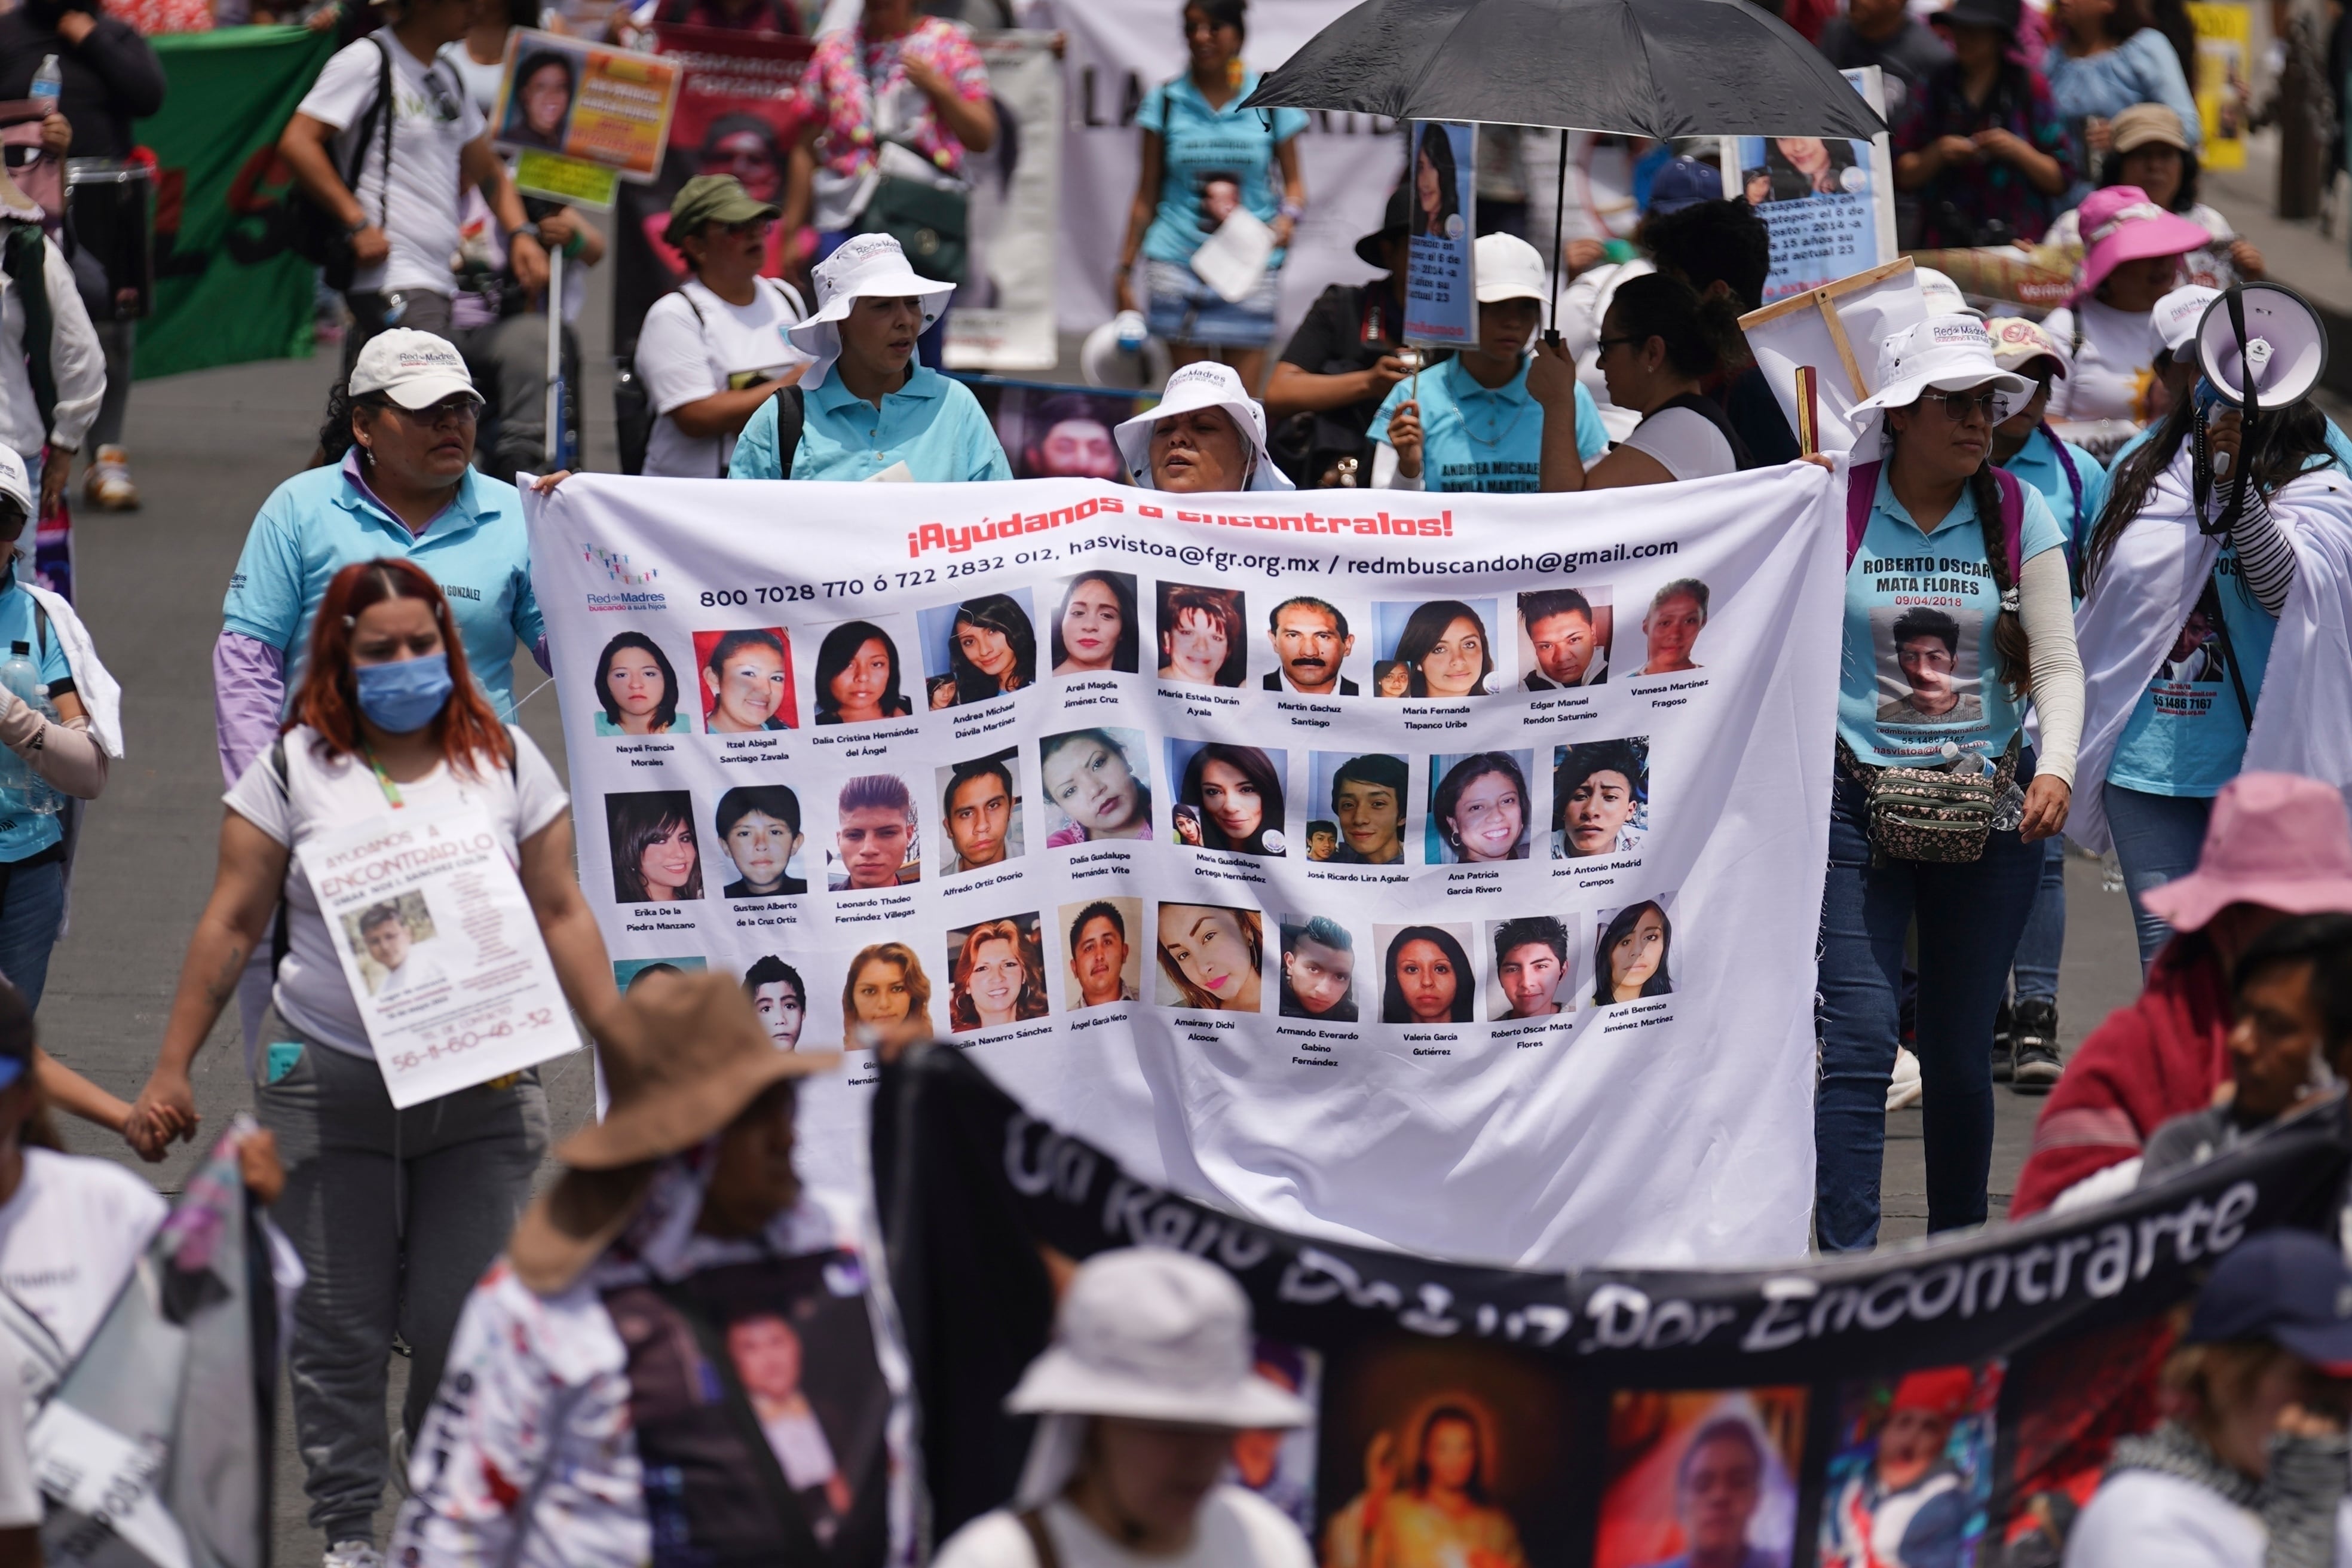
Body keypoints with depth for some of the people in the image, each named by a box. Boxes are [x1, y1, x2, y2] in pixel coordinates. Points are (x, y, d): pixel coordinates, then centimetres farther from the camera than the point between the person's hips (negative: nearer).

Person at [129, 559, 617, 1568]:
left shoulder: (506, 761, 7)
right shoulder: (295, 769, 3)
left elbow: (560, 915, 10)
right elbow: (231, 924, 4)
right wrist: (172, 1070, 2)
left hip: (484, 1087, 1)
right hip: (329, 1085, -1)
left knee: (466, 1321, -1)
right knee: (336, 1325, 2)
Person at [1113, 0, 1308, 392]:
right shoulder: (1166, 101, 7)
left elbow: (1293, 180, 10)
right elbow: (1147, 195, 10)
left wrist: (1288, 217, -13)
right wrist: (1124, 269, 8)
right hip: (1178, 263, 1)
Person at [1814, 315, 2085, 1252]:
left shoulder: (2018, 515, 4)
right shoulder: (1836, 507, -1)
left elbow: (2058, 664, 2)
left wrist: (2055, 769, -15)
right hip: (1856, 801, -2)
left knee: (1961, 1052, 8)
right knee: (1860, 1039, -14)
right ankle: (1846, 1266, -15)